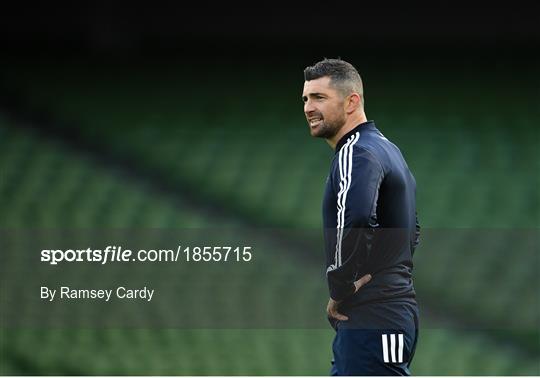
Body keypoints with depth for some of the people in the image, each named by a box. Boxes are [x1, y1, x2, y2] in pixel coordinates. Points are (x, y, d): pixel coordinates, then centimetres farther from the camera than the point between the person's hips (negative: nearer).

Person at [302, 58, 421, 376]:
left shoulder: (356, 153, -13)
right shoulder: (386, 148, 20)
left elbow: (355, 222, -31)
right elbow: (412, 231, 29)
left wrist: (340, 291, -18)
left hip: (371, 320, -11)